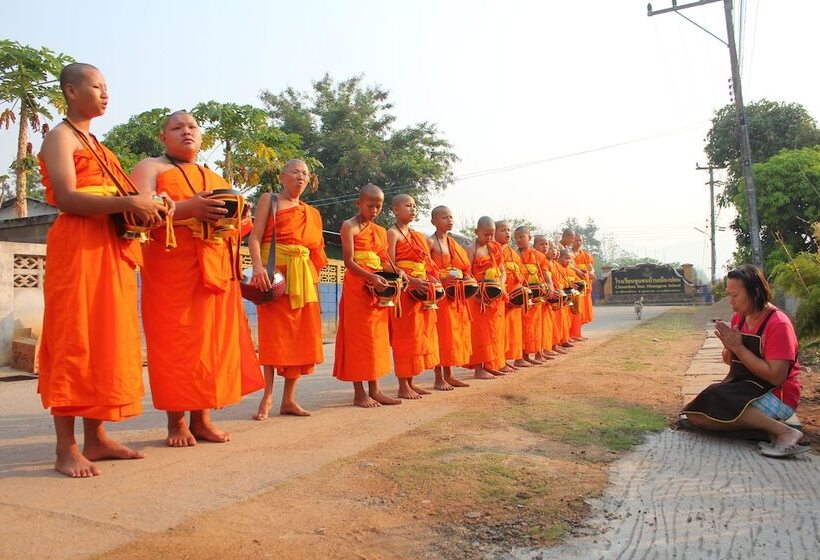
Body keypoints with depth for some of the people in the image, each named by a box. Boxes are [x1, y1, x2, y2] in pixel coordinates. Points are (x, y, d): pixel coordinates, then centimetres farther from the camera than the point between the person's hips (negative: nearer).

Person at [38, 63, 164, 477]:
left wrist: (140, 208, 2)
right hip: (77, 249, -8)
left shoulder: (96, 144, 24)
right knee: (74, 341, -8)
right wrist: (127, 203, -22)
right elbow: (67, 198, -15)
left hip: (110, 251, 8)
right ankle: (66, 448, -3)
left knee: (106, 340, 6)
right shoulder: (60, 137, -1)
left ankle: (95, 437, 13)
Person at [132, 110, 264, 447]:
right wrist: (188, 208, -23)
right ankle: (176, 422, 5)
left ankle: (202, 418, 10)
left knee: (212, 338, 2)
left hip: (216, 268, 5)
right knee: (174, 341, -4)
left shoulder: (216, 178, 24)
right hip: (171, 269, -5)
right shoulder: (151, 167, 7)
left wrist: (235, 212, -2)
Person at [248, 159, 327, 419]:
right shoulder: (269, 200, 7)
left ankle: (289, 399, 10)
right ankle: (267, 397, -2)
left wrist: (314, 281, 9)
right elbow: (255, 237, -5)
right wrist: (258, 266, -22)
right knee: (274, 332, -8)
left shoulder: (312, 213, 20)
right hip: (274, 272, -5)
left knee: (300, 335, 3)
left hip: (303, 278, 5)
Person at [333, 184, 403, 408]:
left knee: (377, 337, 8)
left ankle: (374, 389, 16)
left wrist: (397, 273, -4)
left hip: (379, 287, 7)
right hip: (357, 286, -7)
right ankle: (359, 392, 4)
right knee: (358, 336, -3)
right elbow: (349, 262, -13)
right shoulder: (349, 226, -5)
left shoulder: (380, 231, 15)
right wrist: (371, 277, -26)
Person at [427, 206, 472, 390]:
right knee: (440, 333, -5)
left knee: (455, 332, 9)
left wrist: (466, 279, 1)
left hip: (456, 294, 7)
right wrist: (441, 279, -23)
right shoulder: (430, 242, -5)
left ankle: (449, 375, 18)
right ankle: (439, 378, 1)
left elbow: (463, 268, 20)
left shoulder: (453, 243, 17)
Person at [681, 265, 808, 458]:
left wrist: (738, 347, -21)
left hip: (777, 396, -8)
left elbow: (776, 377, -23)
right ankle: (766, 421, -10)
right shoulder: (738, 318, 6)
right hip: (744, 387, 8)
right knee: (695, 414, -8)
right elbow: (729, 361, 16)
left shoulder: (778, 324, -17)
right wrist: (729, 347, -7)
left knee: (715, 400, -29)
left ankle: (785, 432, -21)